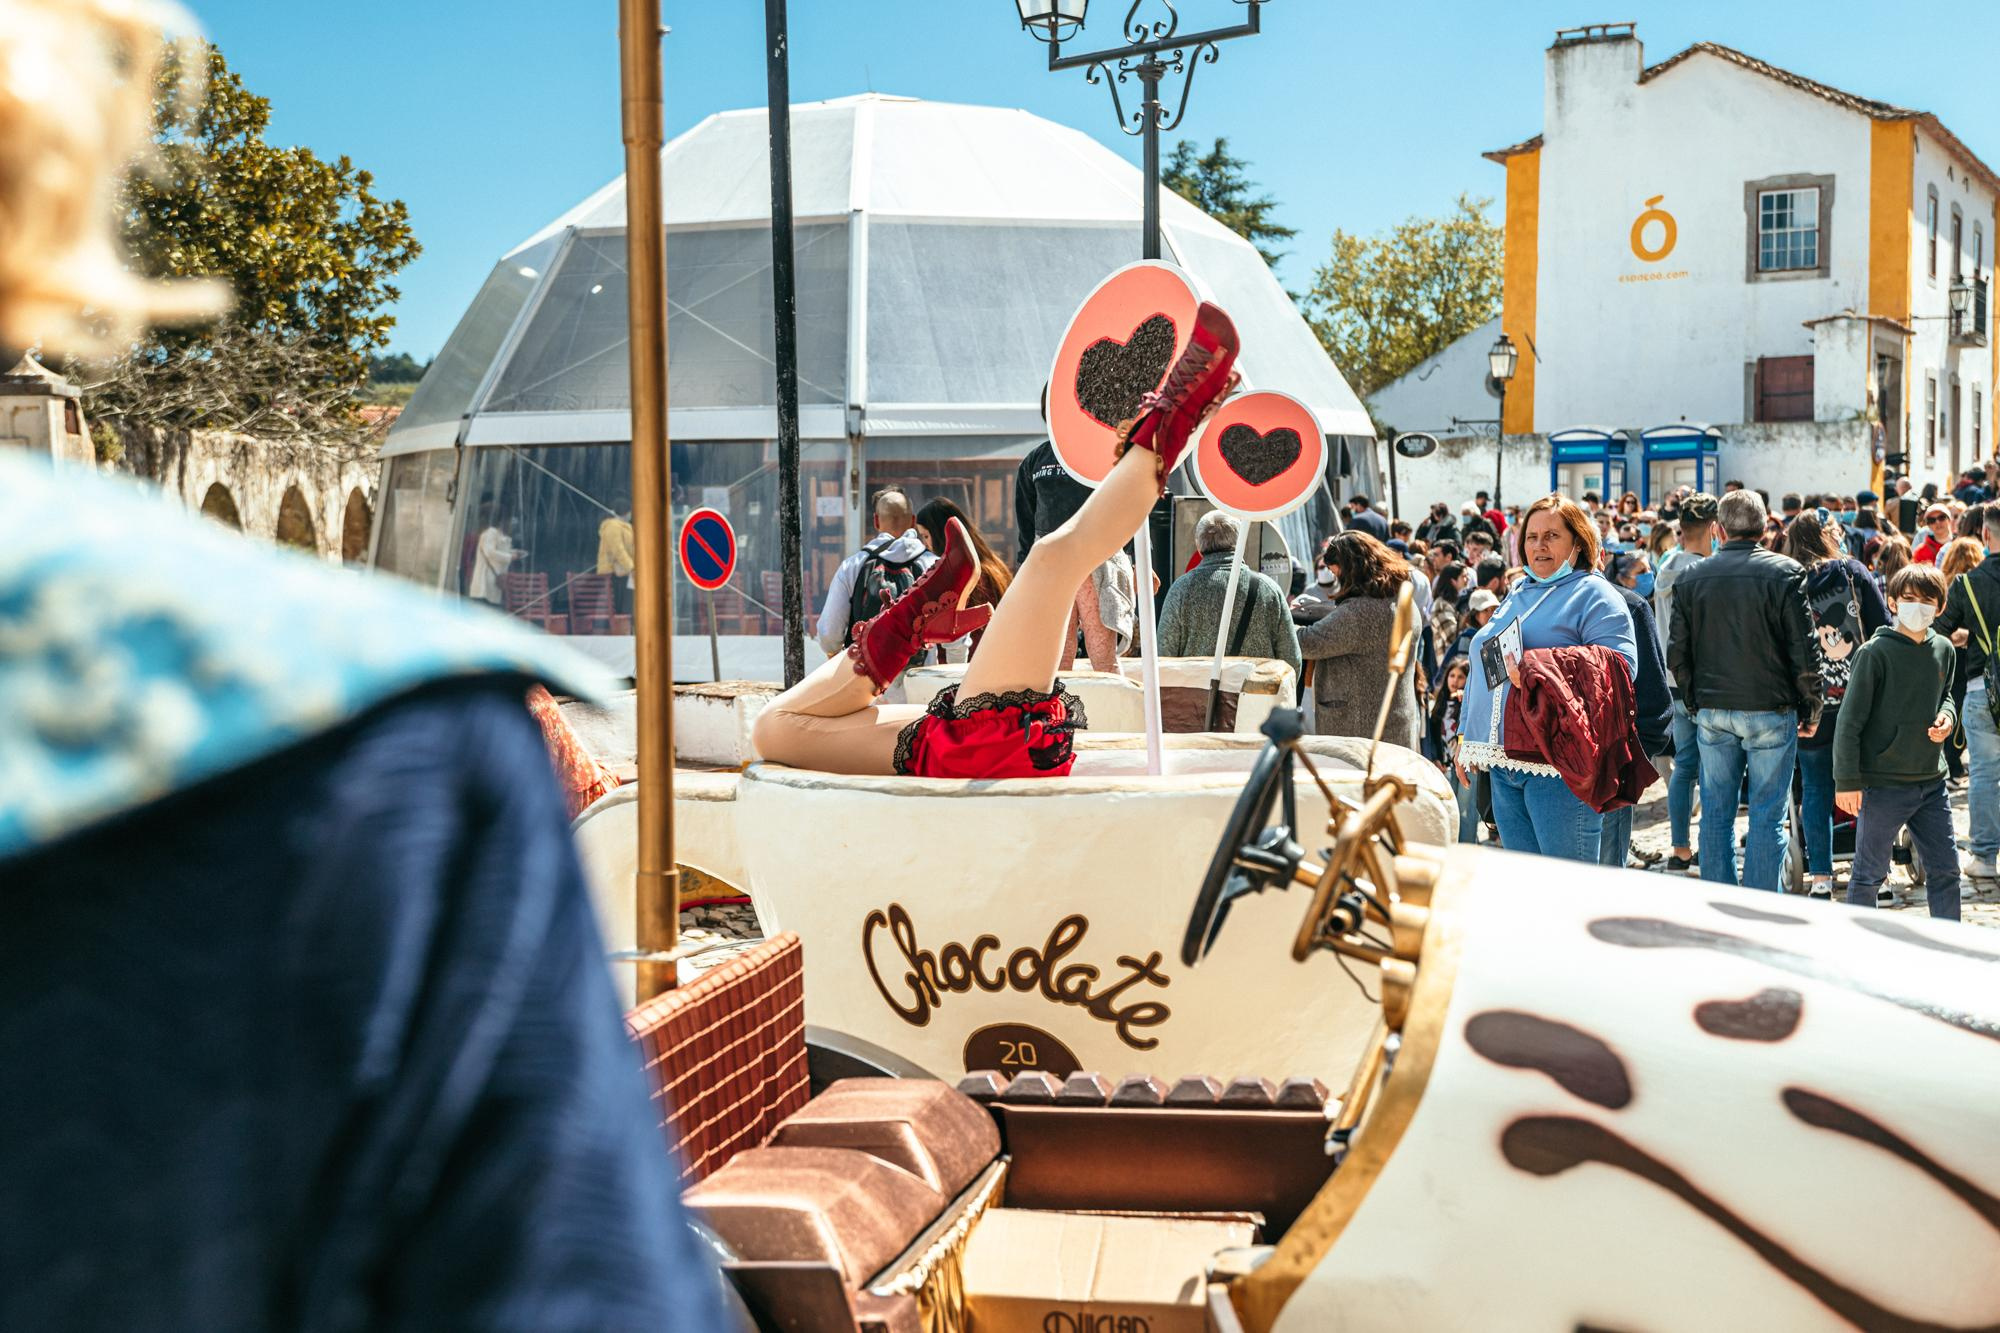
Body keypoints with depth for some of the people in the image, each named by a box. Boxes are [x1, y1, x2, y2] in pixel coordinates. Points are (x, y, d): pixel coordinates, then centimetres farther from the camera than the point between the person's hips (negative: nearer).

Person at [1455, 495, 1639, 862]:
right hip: (1504, 762, 7)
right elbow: (1482, 668, 26)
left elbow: (1622, 665, -16)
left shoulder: (1593, 594, -2)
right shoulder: (1517, 593, 22)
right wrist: (1467, 738, 20)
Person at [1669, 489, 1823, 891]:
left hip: (1711, 712, 3)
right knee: (1767, 816, 2)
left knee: (1716, 814, 10)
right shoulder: (1785, 573, -8)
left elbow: (1677, 655, 6)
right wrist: (1810, 710, 3)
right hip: (1770, 709, -3)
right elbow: (1805, 654, -8)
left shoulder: (1692, 577, 2)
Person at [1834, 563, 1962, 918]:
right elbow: (1850, 719, -11)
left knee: (1945, 868, 12)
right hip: (1883, 783, -6)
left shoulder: (1943, 649, 6)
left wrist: (1946, 717, -1)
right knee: (1869, 873, 4)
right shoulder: (1876, 652, -13)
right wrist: (1847, 781, -13)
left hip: (1932, 780, 6)